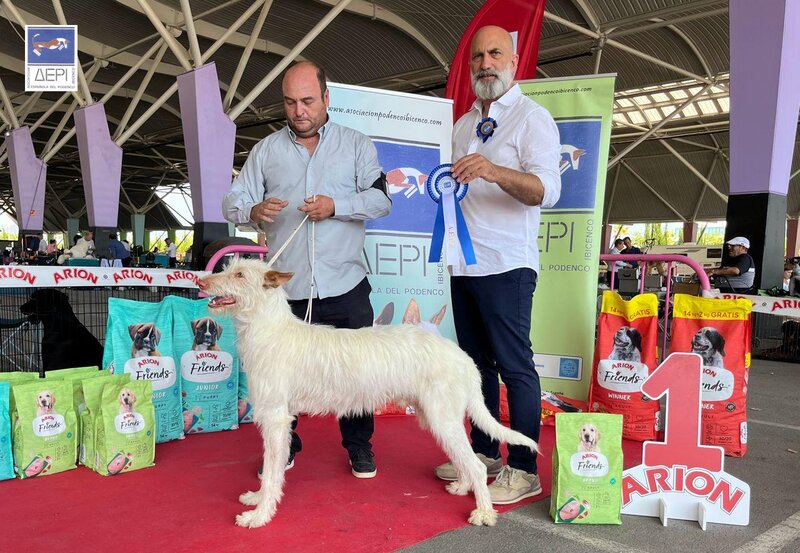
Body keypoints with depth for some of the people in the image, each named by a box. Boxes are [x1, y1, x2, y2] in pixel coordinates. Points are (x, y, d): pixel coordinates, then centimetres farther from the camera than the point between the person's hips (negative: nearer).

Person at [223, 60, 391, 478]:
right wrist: (254, 211, -18)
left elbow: (381, 199, -2)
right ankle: (284, 446, 29)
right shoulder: (266, 150, 10)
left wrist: (337, 206, -18)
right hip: (286, 287, 1)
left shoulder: (356, 145, 7)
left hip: (345, 286, -1)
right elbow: (232, 203, 5)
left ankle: (359, 447, 26)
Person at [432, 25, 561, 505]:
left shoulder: (532, 118, -5)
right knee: (477, 361, 12)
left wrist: (495, 172, -36)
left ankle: (524, 470, 5)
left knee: (514, 365, -5)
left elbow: (547, 190, -20)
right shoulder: (465, 124, 18)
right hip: (464, 263, 8)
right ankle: (485, 453, 24)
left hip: (506, 266, -7)